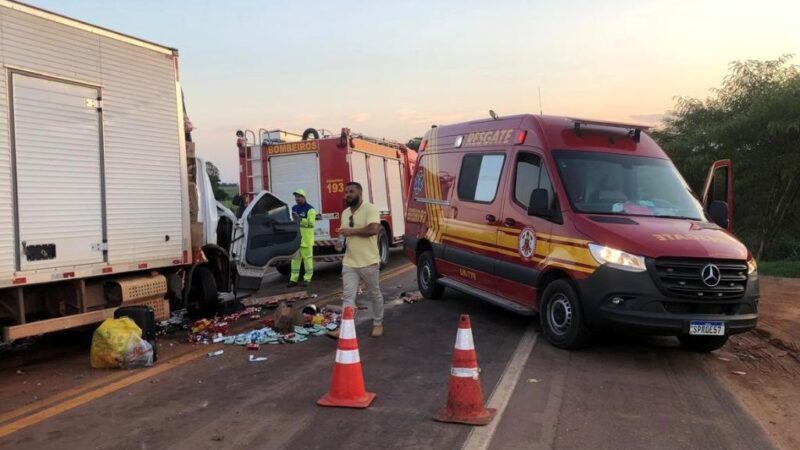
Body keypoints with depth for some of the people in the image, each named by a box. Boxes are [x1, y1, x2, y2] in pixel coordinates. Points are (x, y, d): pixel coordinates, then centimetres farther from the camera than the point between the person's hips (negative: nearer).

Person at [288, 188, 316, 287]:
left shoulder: (309, 209, -7)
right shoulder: (294, 208, 16)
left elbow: (311, 223, -17)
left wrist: (300, 219, -25)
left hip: (306, 239, -6)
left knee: (307, 258, -1)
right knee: (295, 258, 6)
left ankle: (307, 278, 6)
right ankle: (293, 279, 9)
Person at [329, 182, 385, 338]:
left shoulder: (370, 209, -11)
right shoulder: (345, 213, 13)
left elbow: (373, 229, -25)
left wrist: (352, 231, -17)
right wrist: (341, 243, 2)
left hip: (368, 262, -6)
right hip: (349, 263, 6)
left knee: (374, 295, 10)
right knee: (348, 296, -1)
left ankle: (378, 323, 26)